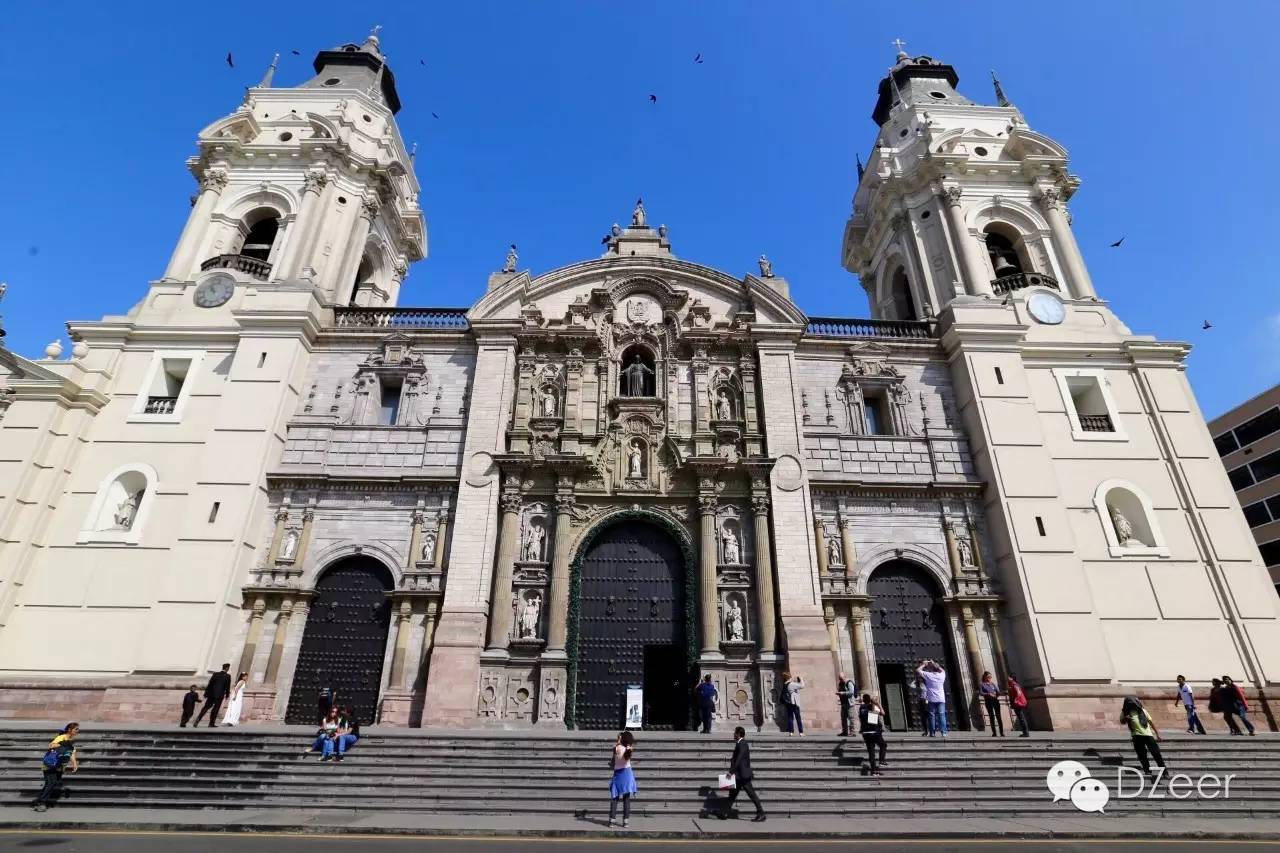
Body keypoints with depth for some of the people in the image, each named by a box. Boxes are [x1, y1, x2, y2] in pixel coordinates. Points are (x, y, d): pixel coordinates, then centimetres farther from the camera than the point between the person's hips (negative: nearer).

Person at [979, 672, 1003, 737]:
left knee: (998, 716, -3)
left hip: (995, 700, 2)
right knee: (991, 716, 0)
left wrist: (997, 695, -14)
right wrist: (988, 694, -20)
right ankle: (994, 732, 4)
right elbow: (981, 692, -5)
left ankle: (1002, 732, -1)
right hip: (988, 701, -2)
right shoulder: (982, 685, 4)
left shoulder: (993, 684, 14)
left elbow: (998, 692, 8)